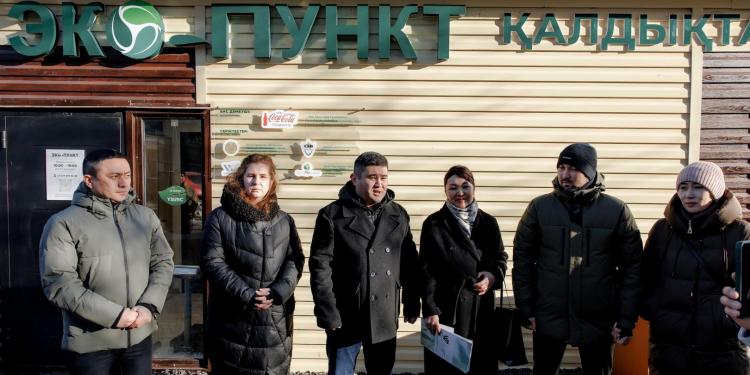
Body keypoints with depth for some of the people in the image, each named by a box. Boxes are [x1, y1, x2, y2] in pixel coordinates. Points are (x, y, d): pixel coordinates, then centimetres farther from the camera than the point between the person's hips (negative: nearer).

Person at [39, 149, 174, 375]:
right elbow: (58, 283, -15)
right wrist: (114, 315, -19)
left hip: (140, 336, 4)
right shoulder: (63, 223, -8)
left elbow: (163, 262, 5)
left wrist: (149, 306, -11)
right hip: (90, 343, -3)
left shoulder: (146, 216, 5)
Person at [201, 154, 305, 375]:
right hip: (233, 319, -3)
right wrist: (246, 295, -17)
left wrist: (277, 292, -14)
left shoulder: (284, 221, 9)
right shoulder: (220, 218, -2)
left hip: (276, 320, 3)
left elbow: (295, 260, 3)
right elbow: (213, 263, -8)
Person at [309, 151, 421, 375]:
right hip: (345, 318, -4)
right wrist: (328, 314, -13)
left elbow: (409, 263, 10)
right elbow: (320, 267, -10)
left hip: (385, 318, 4)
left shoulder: (399, 215, 5)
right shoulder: (332, 215, -8)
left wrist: (412, 304, 9)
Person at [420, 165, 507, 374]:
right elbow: (426, 271, -6)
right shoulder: (434, 224, -4)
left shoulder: (488, 222, 6)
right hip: (446, 308, -3)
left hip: (482, 308, 3)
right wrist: (430, 310, -13)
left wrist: (494, 275, -8)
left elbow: (500, 258, 15)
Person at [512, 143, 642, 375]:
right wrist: (526, 309, -4)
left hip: (598, 321, 0)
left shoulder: (616, 210, -4)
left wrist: (627, 320, -5)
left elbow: (632, 267, -2)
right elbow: (523, 259, 0)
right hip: (548, 318, 1)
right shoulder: (540, 207, -3)